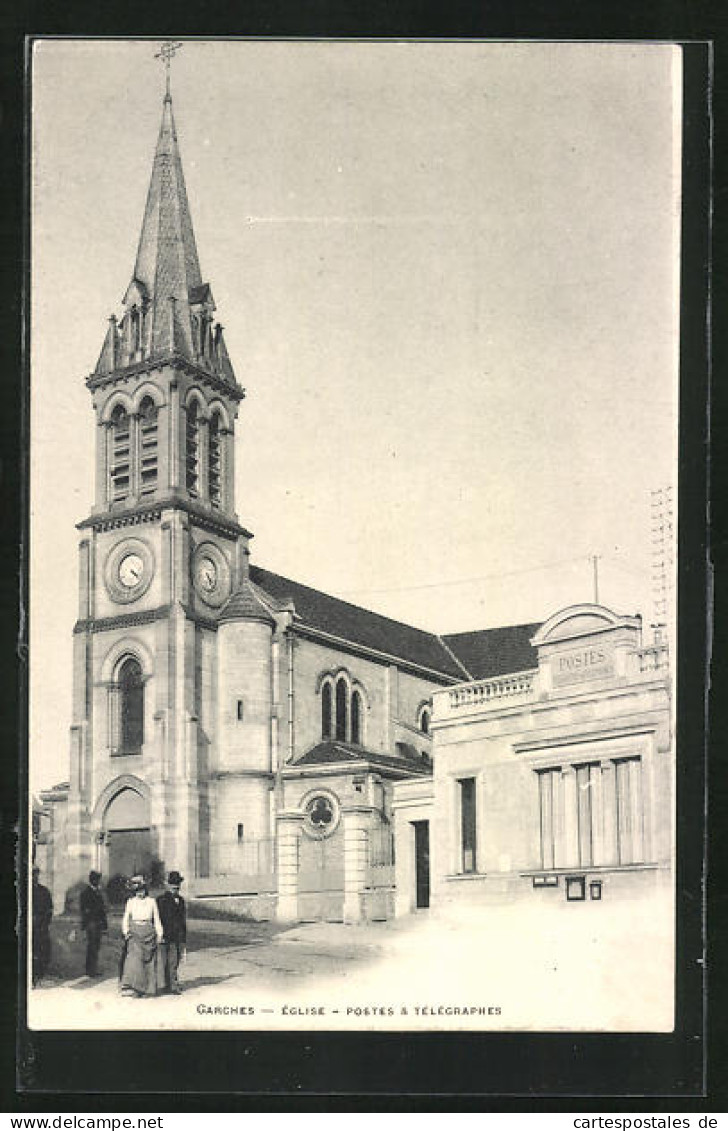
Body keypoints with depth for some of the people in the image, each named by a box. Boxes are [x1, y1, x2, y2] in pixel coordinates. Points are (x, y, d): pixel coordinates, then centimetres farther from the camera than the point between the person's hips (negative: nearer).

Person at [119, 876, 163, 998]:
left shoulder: (152, 902, 8)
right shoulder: (130, 902, 6)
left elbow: (156, 919, 10)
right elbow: (125, 919, 4)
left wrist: (159, 934, 4)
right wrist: (126, 932, -11)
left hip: (148, 932, 1)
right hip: (135, 932, -1)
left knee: (149, 961, 2)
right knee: (134, 959, -14)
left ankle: (148, 989, 9)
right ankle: (131, 988, -19)